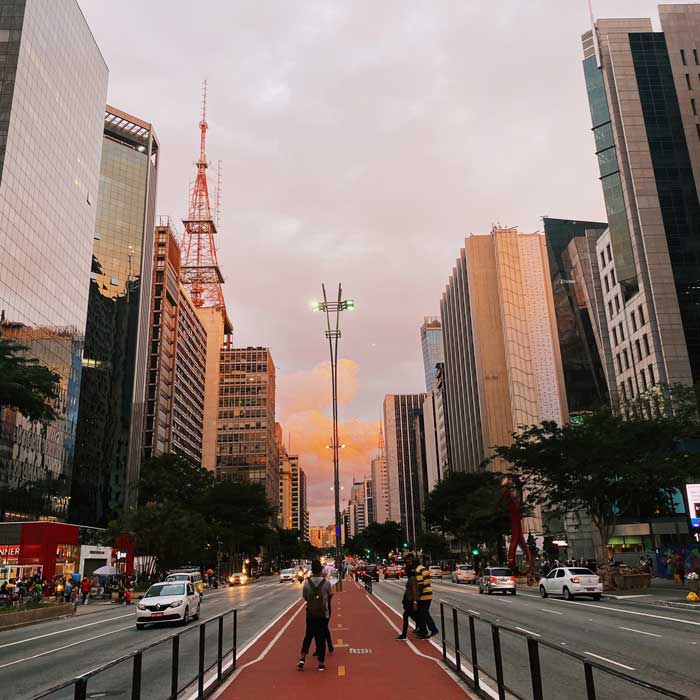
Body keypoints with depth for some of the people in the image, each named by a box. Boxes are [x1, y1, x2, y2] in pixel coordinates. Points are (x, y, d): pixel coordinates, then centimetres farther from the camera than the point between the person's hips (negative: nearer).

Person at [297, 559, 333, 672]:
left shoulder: (307, 583, -8)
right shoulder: (326, 583, -11)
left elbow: (304, 597, 4)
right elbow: (330, 595, 6)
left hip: (310, 614, 1)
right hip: (323, 614, -1)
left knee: (308, 635, 18)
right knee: (321, 638, 8)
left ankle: (302, 658, 7)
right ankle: (321, 663, 11)